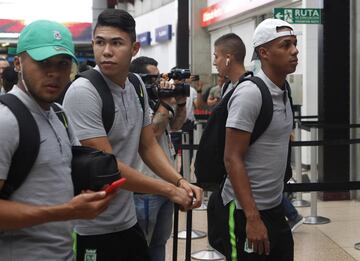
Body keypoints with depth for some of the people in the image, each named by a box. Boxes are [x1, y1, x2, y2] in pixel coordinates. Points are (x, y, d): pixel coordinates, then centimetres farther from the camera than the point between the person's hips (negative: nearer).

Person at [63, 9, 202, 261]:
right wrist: (170, 190, -17)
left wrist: (181, 181, -7)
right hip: (90, 229, -7)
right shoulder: (83, 92, -19)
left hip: (127, 221, 7)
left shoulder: (137, 86, 5)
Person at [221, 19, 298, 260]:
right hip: (248, 209, -8)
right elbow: (232, 159, -19)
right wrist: (252, 217, -23)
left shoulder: (283, 92, 9)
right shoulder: (250, 94, -16)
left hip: (276, 207, 8)